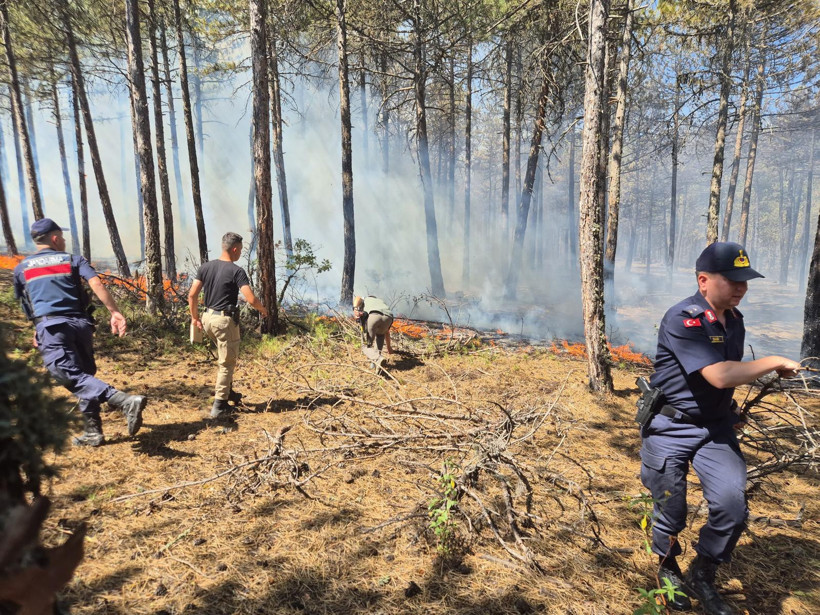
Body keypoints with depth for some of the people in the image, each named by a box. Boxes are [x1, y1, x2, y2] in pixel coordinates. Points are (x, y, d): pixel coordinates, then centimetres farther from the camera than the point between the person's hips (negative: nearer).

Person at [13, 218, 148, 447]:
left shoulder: (21, 268, 17)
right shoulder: (73, 259, 12)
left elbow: (24, 303, 27)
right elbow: (96, 284, -6)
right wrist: (115, 313, -12)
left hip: (51, 327, -2)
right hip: (81, 324, 2)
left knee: (73, 377, -15)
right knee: (85, 374, 15)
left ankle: (126, 401, -37)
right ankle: (93, 432, 14)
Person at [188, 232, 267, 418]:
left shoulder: (206, 267, 4)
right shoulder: (237, 271, -13)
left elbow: (192, 295, 3)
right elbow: (251, 300, -20)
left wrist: (195, 317, 15)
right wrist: (262, 309, 1)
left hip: (208, 318, 7)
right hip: (225, 320, -7)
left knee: (225, 357, 27)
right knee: (227, 362, 5)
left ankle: (226, 390, 34)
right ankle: (219, 405, 7)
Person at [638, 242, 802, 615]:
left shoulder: (734, 319, 5)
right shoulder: (682, 319, -22)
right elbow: (719, 376, -29)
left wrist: (731, 413, 17)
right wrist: (774, 363, -19)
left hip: (715, 428, 6)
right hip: (670, 428, -6)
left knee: (732, 505, -10)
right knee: (671, 512, 6)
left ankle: (702, 576, 16)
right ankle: (668, 569, 38)